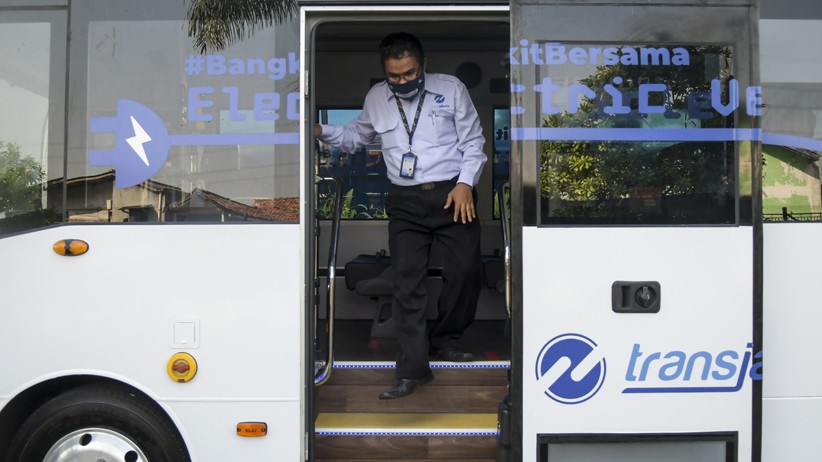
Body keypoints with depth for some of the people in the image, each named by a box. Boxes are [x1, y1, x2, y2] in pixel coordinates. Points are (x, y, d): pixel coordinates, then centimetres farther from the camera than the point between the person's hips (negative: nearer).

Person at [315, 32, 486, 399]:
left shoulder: (451, 88, 2)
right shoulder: (376, 98, 11)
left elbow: (473, 141, 4)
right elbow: (355, 136, 24)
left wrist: (465, 183, -9)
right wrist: (323, 132, 6)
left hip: (452, 194, -1)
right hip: (405, 201, 1)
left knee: (464, 271, 0)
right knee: (407, 282, -3)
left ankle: (444, 340, 25)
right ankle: (413, 369, 2)